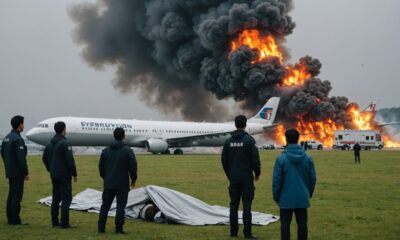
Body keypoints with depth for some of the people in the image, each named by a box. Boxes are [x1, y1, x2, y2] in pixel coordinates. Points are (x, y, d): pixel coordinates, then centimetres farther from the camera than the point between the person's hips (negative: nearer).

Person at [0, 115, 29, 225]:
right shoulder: (17, 139, -18)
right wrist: (26, 173, -16)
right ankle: (15, 219, -3)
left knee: (11, 195, 14)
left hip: (10, 172, 9)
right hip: (17, 173, -9)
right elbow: (21, 158, -21)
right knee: (17, 195, -5)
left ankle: (10, 218, 18)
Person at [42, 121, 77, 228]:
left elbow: (45, 158, 18)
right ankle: (64, 223, -6)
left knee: (56, 198, 13)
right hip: (64, 175, -8)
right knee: (66, 198, -4)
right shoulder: (64, 143, -16)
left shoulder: (50, 143, 9)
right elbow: (70, 160, -19)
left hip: (54, 175, 8)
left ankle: (55, 221, 17)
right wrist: (74, 174, -12)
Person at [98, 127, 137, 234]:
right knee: (120, 206, 0)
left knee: (105, 205, 11)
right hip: (122, 184, -4)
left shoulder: (106, 150, 6)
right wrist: (133, 179, 4)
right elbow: (133, 166, -10)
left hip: (108, 184, 4)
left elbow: (101, 166, 10)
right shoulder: (128, 150, -8)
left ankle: (101, 227, 12)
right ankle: (119, 228, -1)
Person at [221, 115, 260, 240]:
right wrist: (257, 173, 4)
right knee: (246, 206, -2)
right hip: (246, 178, -4)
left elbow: (224, 159, 8)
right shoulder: (249, 140, -10)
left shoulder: (229, 141, 4)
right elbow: (255, 158, -11)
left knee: (234, 205, 10)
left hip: (233, 178, 4)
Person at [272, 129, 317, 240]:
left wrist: (276, 197, 3)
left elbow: (276, 180, -9)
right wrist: (309, 193, 18)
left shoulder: (281, 158, -12)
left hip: (286, 199, -3)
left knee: (285, 224, 5)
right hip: (303, 198, 3)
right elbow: (313, 178, 4)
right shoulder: (307, 158, -1)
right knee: (302, 224, 10)